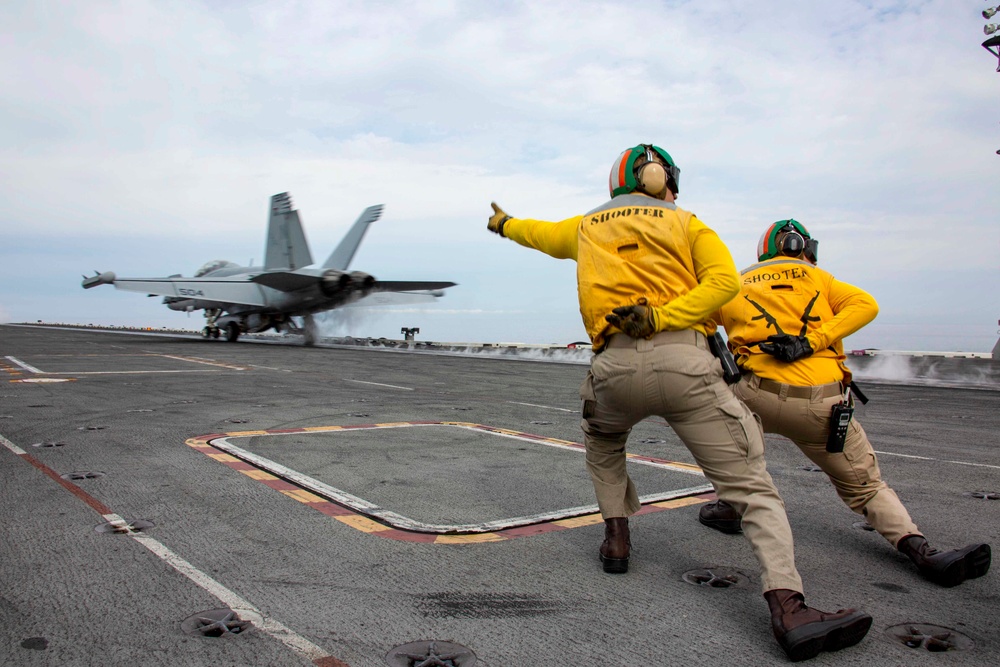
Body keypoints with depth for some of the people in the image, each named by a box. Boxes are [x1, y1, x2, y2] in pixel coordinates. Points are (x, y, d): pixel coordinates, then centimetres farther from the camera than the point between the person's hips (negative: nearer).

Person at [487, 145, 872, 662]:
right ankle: (788, 607, -15)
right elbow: (724, 279, 0)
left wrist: (503, 224, 64)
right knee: (750, 484, -1)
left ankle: (616, 537, 28)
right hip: (683, 362, -2)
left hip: (615, 366, 3)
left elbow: (540, 233, 44)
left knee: (601, 441, 36)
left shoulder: (588, 225, 24)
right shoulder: (686, 222, 18)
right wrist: (660, 316, -8)